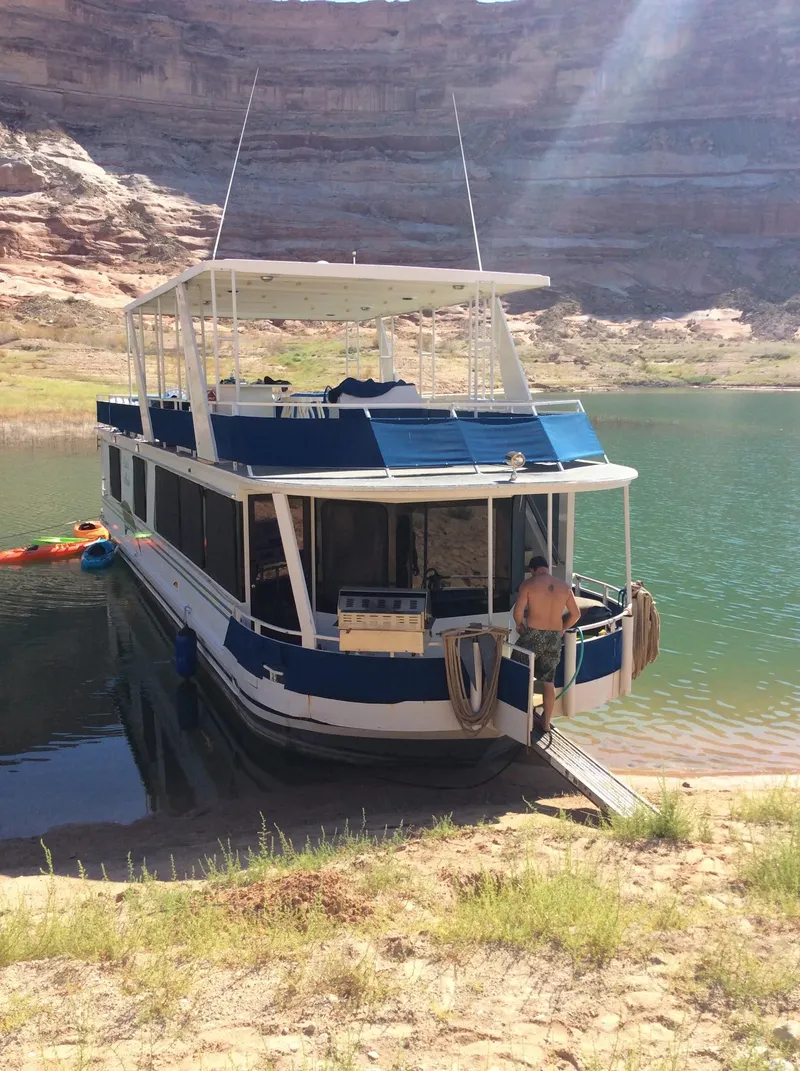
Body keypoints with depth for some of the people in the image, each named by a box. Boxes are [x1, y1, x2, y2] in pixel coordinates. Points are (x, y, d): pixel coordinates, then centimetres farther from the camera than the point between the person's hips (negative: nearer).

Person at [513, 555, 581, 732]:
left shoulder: (528, 584, -7)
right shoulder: (564, 587, 6)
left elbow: (518, 610, -15)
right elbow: (576, 614, 10)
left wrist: (519, 625, 4)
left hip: (533, 635, -4)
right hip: (554, 638, 4)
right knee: (549, 682, 12)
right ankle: (546, 723, 18)